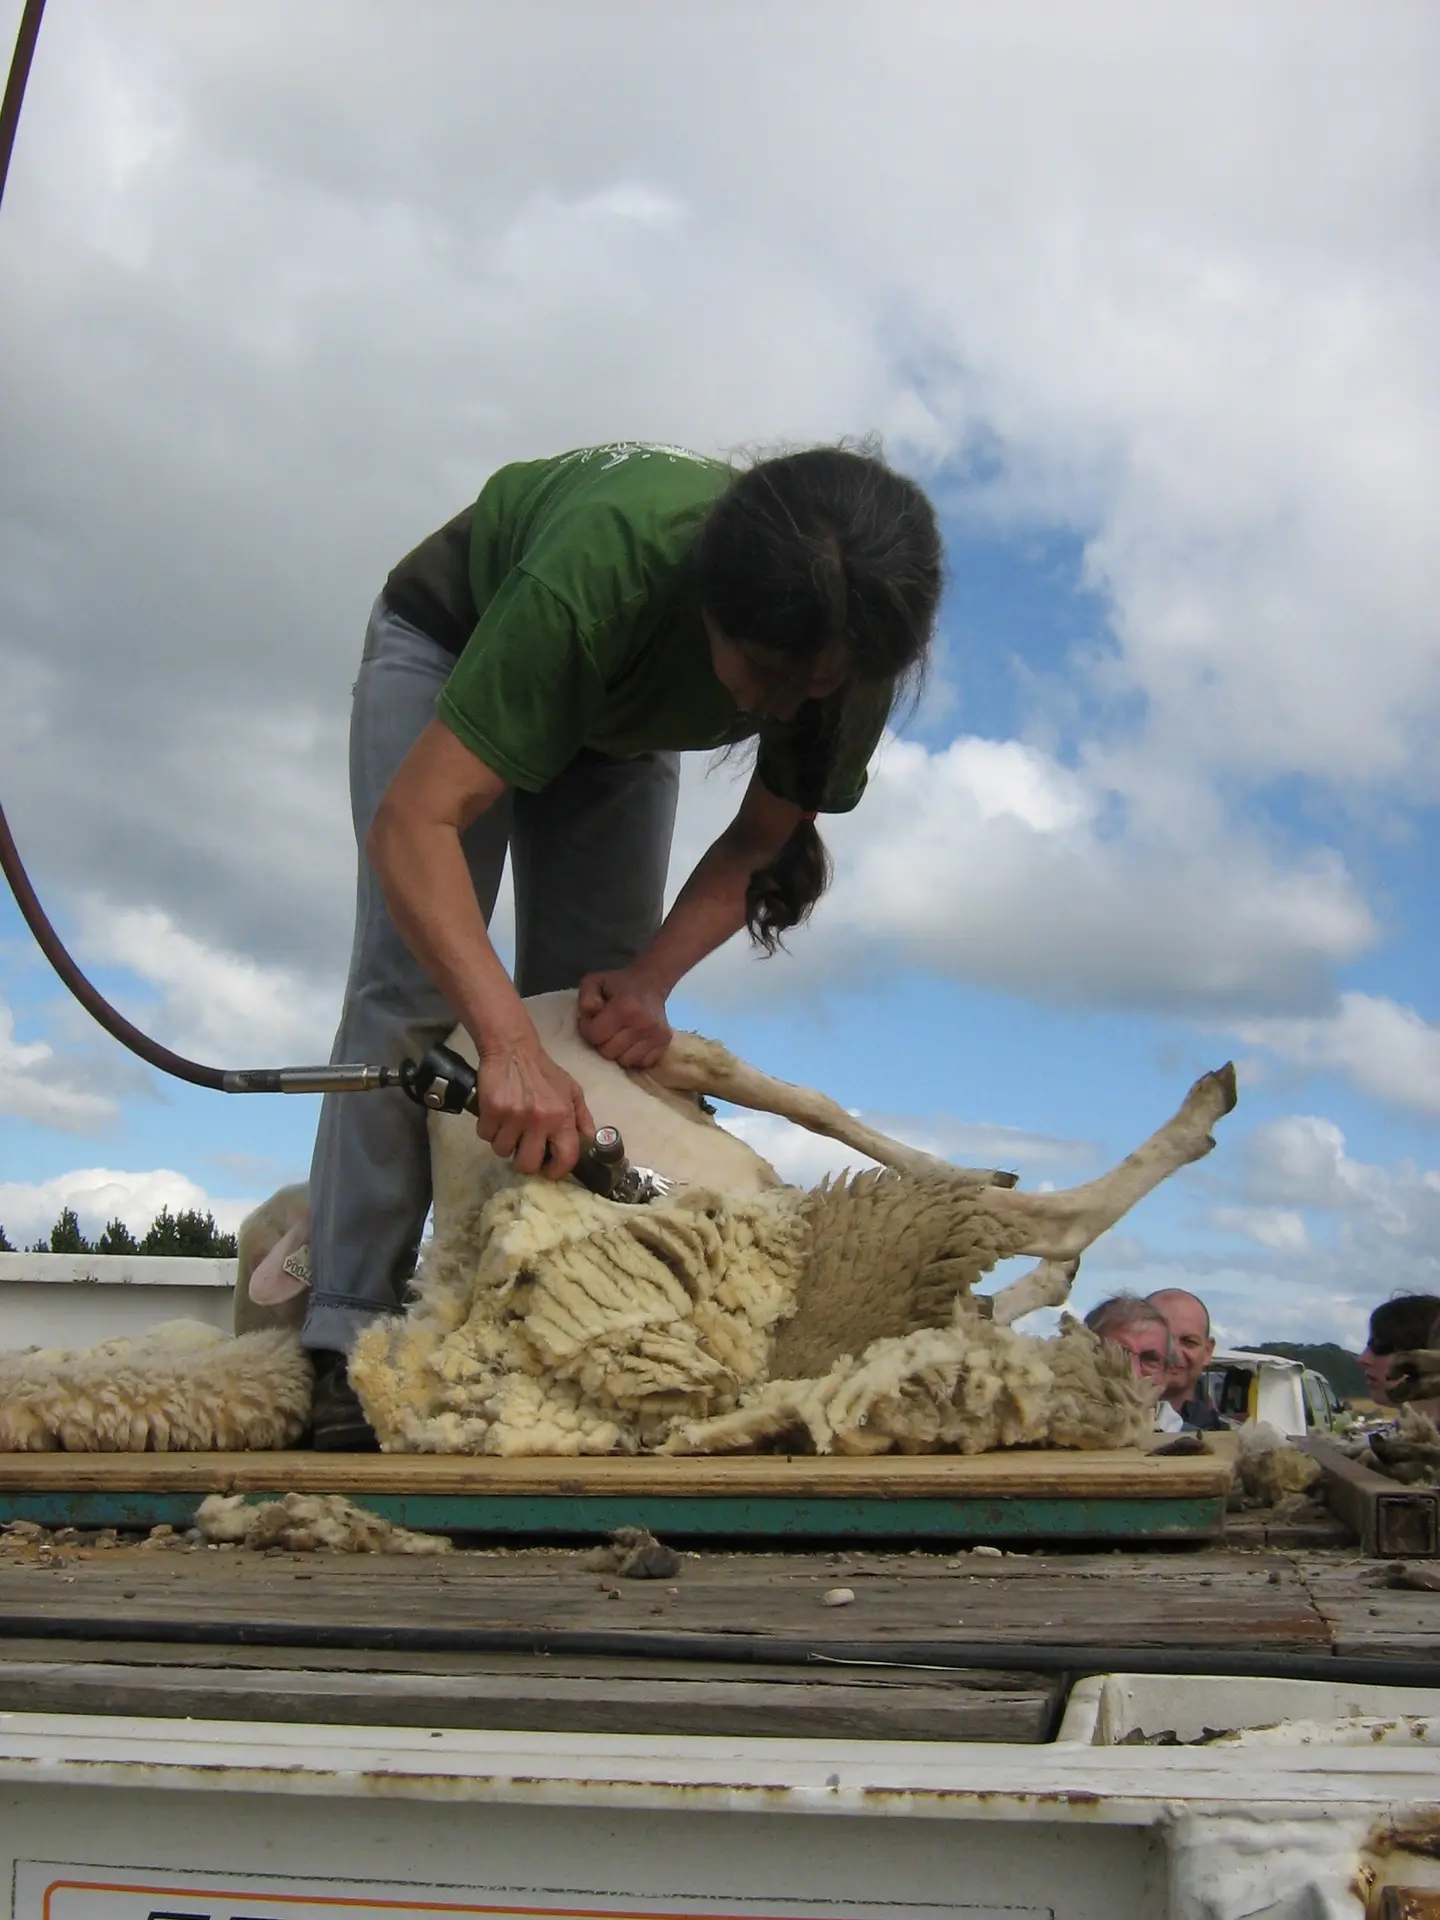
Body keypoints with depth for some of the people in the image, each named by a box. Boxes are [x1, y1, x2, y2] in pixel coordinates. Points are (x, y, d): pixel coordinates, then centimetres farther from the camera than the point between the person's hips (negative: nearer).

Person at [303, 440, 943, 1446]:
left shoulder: (847, 644, -29)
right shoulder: (605, 565, -44)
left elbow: (762, 842, -14)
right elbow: (411, 820, -47)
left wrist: (651, 978, -31)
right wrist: (509, 1043, -57)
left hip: (618, 712, 4)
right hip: (453, 643, -4)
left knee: (598, 1016, -8)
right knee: (414, 983, -19)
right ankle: (349, 1343, -15)